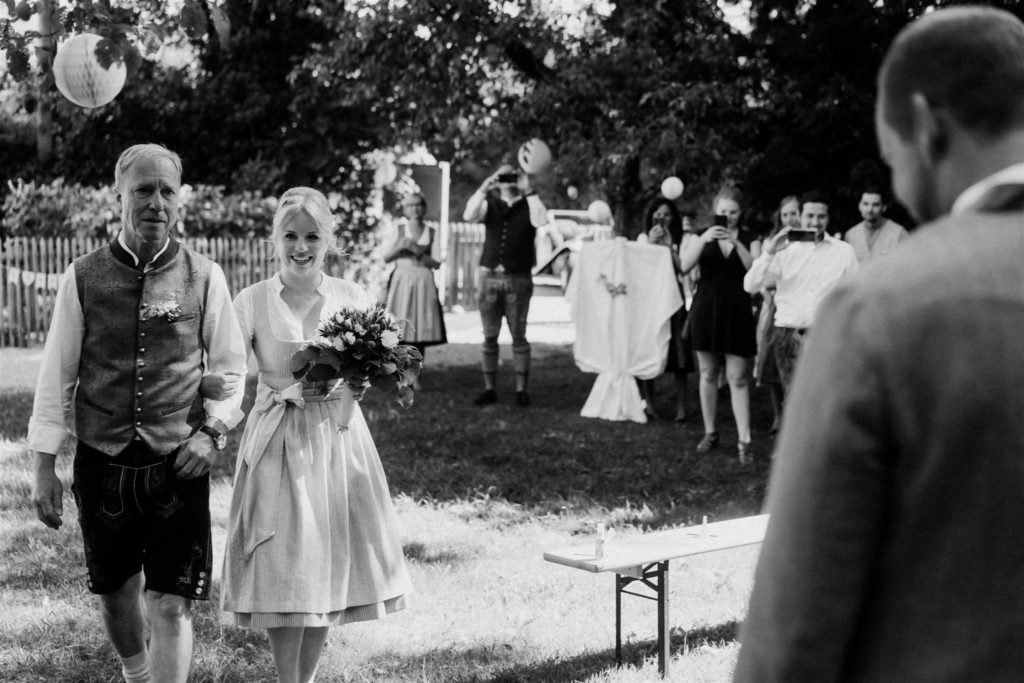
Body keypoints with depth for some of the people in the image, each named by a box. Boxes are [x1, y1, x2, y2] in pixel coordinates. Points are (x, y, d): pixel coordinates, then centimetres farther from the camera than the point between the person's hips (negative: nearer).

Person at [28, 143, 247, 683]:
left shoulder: (204, 278, -1)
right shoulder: (83, 278, 0)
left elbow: (230, 371, 7)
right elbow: (56, 376, 3)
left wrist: (212, 430, -9)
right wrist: (44, 468, 1)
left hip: (177, 465, -2)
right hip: (101, 462, 2)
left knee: (171, 604, -5)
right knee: (114, 593, 17)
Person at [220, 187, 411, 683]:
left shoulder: (353, 299, 2)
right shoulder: (253, 302, -3)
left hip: (338, 439, 2)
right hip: (278, 441, -2)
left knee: (329, 563, 9)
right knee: (283, 568, -3)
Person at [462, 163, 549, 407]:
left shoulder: (529, 206, 5)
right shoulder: (489, 206, 10)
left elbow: (542, 221, -16)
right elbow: (468, 215, -9)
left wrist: (529, 191, -16)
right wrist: (484, 188, -16)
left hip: (519, 279, -2)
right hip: (490, 277, 2)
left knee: (518, 336, 0)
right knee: (489, 336, 4)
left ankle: (521, 390, 5)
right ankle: (490, 389, 10)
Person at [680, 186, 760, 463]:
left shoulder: (750, 239, 4)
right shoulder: (703, 237, 5)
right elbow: (685, 266, -9)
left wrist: (737, 244, -21)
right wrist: (703, 239, -23)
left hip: (737, 311, -1)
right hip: (706, 308, 1)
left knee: (737, 378, -5)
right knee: (708, 374, 8)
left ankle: (743, 440, -5)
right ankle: (710, 433, 20)